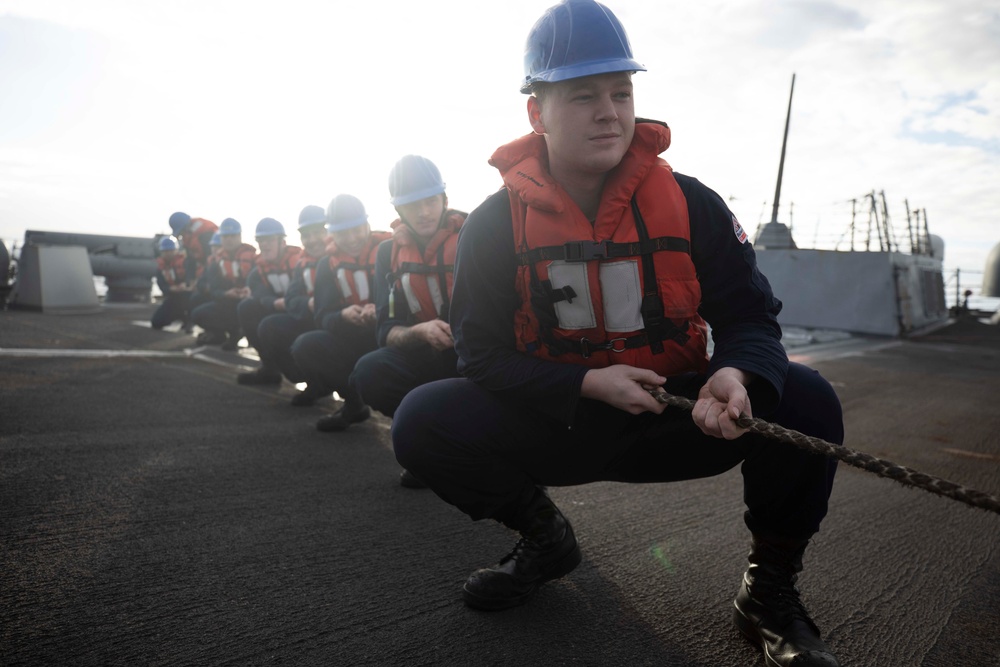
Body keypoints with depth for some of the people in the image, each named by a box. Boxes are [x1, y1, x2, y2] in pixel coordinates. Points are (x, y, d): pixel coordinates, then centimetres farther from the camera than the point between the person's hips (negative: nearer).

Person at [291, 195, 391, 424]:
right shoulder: (328, 265, 6)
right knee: (305, 346, -19)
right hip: (355, 339, 5)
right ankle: (355, 403, -1)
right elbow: (323, 318, -2)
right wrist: (343, 315, -26)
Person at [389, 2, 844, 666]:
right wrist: (587, 384, -23)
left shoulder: (690, 204, -4)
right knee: (424, 420, -22)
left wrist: (735, 375, -28)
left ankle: (770, 586, 4)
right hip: (556, 423, 0)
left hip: (674, 421, 1)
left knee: (805, 400, -24)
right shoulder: (495, 224, -6)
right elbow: (483, 354, -9)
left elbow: (748, 315, -3)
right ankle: (545, 538, 8)